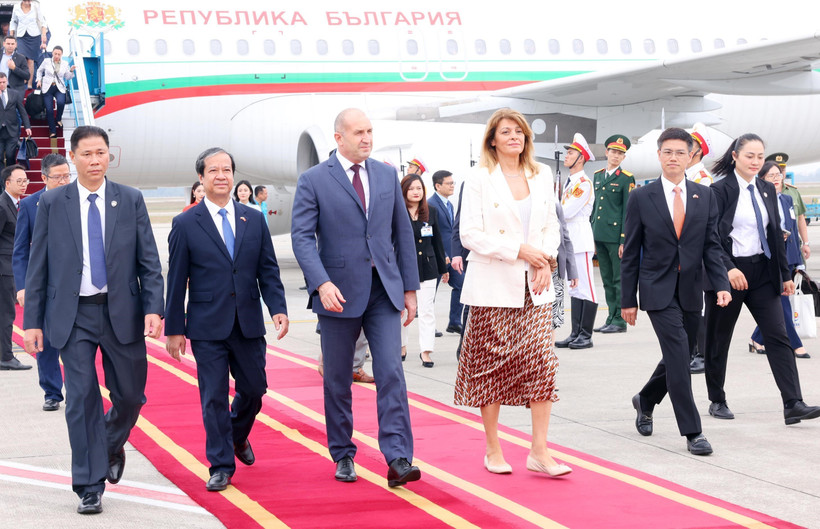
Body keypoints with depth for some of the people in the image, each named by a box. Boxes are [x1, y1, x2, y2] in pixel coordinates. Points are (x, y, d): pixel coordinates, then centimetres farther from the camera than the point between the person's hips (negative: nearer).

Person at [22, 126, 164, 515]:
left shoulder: (130, 200, 4)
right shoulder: (51, 204, 3)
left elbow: (149, 261, 3)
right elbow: (37, 266, 4)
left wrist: (153, 308, -9)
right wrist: (32, 321, 0)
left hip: (121, 312, 1)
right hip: (73, 315, -1)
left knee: (130, 396, 7)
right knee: (81, 399, -3)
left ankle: (113, 446, 39)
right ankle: (90, 488, 4)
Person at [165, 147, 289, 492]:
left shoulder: (254, 219, 7)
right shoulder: (186, 225, -1)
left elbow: (268, 270, 8)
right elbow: (176, 280, 0)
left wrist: (278, 308, -6)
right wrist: (174, 328, -3)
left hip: (249, 323, 3)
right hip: (207, 327, -3)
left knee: (254, 389, 10)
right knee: (214, 397, -1)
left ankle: (238, 436, 40)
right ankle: (221, 466, 10)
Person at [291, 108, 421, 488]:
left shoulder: (387, 175, 9)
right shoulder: (313, 180, -3)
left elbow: (403, 232, 13)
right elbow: (302, 237, -9)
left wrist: (410, 286, 9)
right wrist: (322, 283, -23)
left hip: (384, 289, 2)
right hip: (340, 292, -2)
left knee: (391, 371, -9)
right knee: (337, 380, 8)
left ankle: (398, 459, -11)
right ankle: (343, 456, 21)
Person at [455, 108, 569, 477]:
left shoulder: (542, 176, 11)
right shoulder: (479, 179, -3)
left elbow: (551, 225, 15)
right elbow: (469, 234, -9)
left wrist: (546, 260, -3)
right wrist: (519, 250, -15)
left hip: (535, 286, 4)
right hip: (493, 287, -4)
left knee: (542, 363, -5)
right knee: (491, 367, 3)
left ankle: (539, 452, 1)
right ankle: (493, 450, 15)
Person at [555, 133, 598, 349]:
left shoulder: (584, 183, -12)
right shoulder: (569, 181, 16)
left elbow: (567, 212, -18)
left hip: (581, 241, -9)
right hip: (569, 241, 9)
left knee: (585, 288, -5)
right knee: (574, 288, 11)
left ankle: (586, 336, -2)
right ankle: (575, 334, 14)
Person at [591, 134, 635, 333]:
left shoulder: (626, 178, -4)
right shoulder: (597, 176, 14)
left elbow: (629, 211, -7)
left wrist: (624, 240, -13)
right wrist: (592, 235, 14)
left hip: (616, 236, -6)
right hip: (599, 235, 6)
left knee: (619, 279, -2)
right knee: (607, 279, 11)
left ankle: (620, 321, 2)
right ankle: (611, 317, 17)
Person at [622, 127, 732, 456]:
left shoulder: (704, 196, 5)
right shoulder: (641, 198, -2)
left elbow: (711, 244, 4)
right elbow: (631, 252, 0)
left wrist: (722, 284, -10)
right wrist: (628, 299, -2)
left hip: (691, 291, 4)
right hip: (658, 290, -4)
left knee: (677, 358, 13)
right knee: (678, 354, -14)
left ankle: (645, 401, 40)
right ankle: (692, 432, -10)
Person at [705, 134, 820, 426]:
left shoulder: (767, 190, 11)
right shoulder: (720, 190, -8)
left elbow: (775, 234, 15)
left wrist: (785, 274, 12)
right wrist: (728, 269, -23)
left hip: (763, 272, 5)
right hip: (729, 273, -5)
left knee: (778, 336, -6)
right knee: (719, 339, 7)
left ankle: (793, 404, -11)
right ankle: (717, 401, 22)